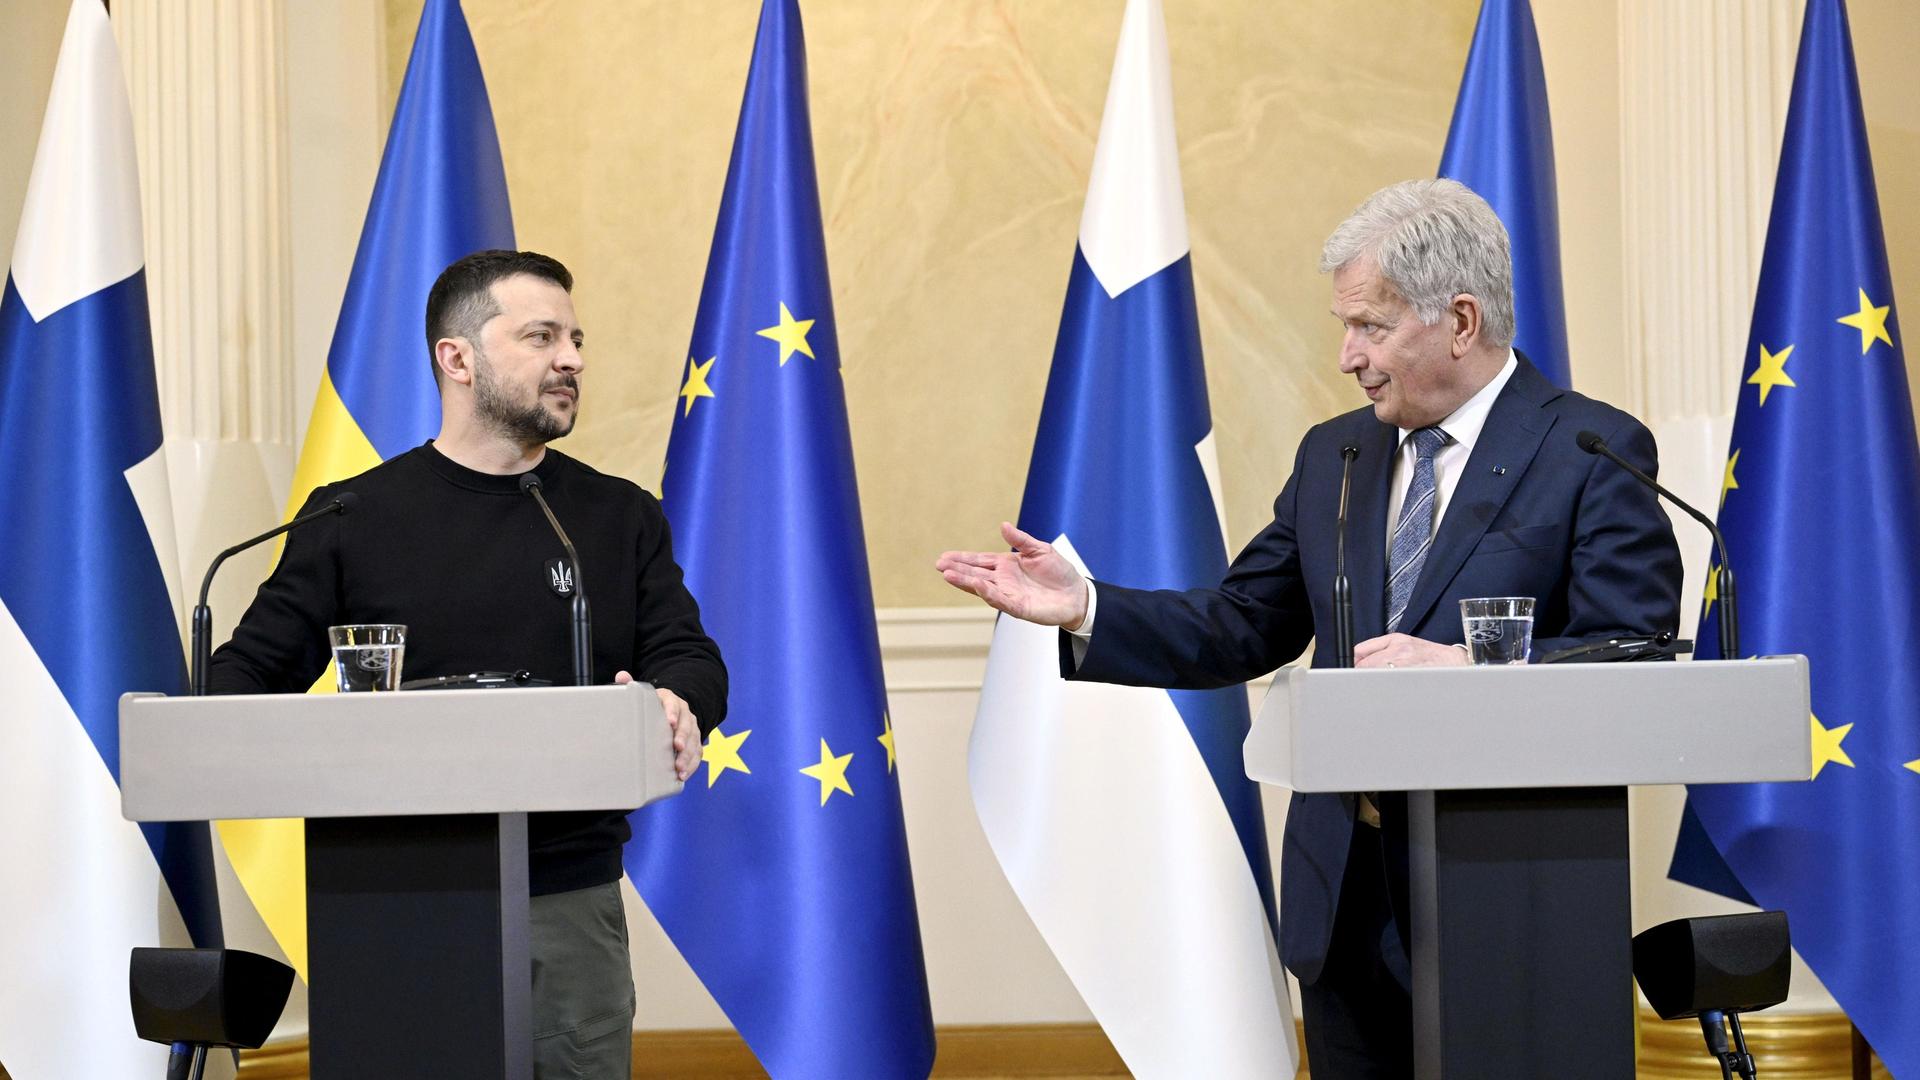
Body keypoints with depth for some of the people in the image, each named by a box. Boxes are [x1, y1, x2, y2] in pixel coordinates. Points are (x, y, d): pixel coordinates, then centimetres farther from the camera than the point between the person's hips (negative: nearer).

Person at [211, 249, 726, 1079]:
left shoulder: (621, 519, 12)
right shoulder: (354, 518, 6)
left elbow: (689, 659, 6)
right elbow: (254, 667, 6)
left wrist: (677, 706, -18)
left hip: (572, 900, 2)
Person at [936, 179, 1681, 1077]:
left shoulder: (1594, 453, -6)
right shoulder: (1333, 456, 13)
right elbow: (1242, 628, 13)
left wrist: (1463, 666, -25)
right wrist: (1084, 608, 0)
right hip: (1347, 896, 6)